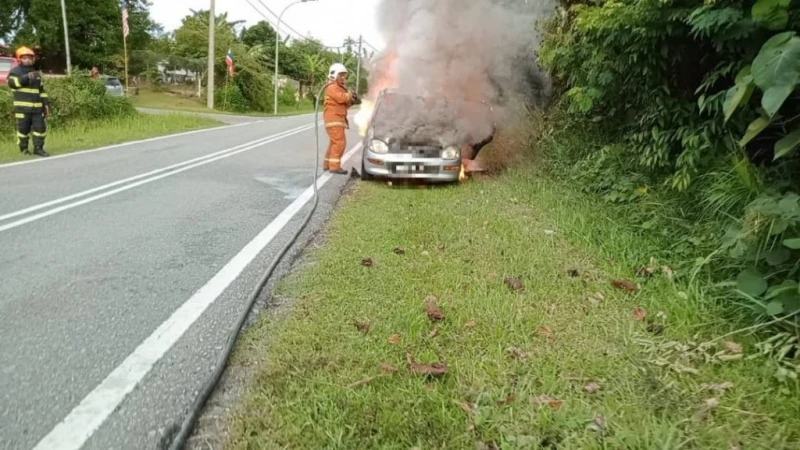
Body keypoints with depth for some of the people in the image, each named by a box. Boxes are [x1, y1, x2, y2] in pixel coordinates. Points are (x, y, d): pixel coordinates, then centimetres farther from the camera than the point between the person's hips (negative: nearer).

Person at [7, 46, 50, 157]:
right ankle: (24, 149, 9)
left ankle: (38, 148, 5)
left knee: (40, 127, -1)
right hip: (22, 108, -4)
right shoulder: (15, 72, 3)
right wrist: (27, 77, -26)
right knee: (23, 128, -1)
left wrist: (46, 103, 13)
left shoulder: (36, 73, 19)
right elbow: (12, 82, -18)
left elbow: (42, 90, 20)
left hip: (37, 107, 5)